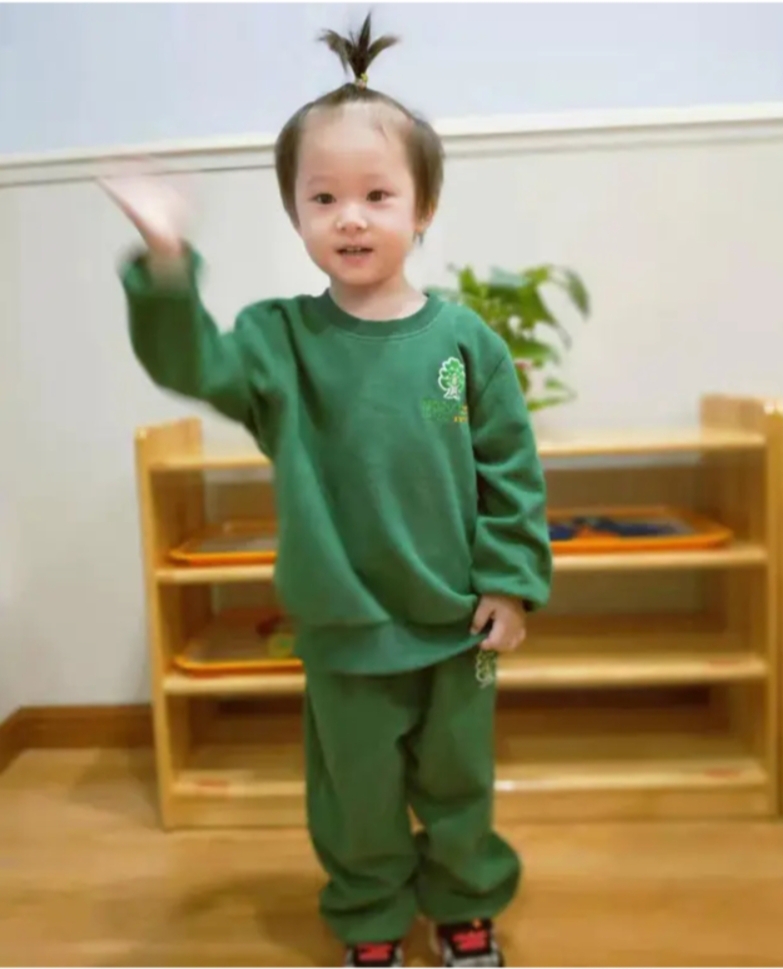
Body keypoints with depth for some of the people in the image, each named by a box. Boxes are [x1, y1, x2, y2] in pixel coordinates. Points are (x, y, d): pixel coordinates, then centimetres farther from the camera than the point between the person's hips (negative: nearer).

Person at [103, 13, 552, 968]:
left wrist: (512, 581, -5)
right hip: (343, 629, 0)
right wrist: (166, 266, -36)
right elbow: (190, 365, -22)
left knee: (458, 784, 21)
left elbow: (511, 469, -4)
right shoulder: (279, 337, -7)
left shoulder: (464, 340, -8)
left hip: (457, 622, 1)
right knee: (358, 794, 19)